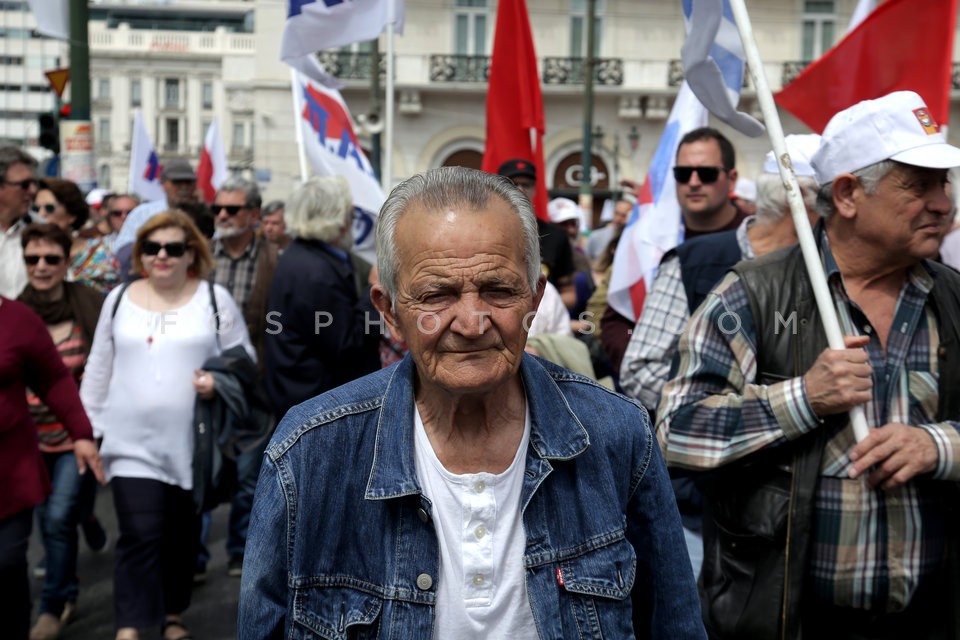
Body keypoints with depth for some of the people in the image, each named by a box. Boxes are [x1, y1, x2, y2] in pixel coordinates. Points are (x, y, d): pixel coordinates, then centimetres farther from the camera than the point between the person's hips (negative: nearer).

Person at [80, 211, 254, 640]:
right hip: (133, 443, 0)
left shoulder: (214, 299, 0)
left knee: (183, 535, 13)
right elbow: (99, 369, 11)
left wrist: (220, 381, -18)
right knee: (139, 536, -10)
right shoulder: (119, 299, 6)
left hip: (193, 442, 0)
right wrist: (87, 429, 10)